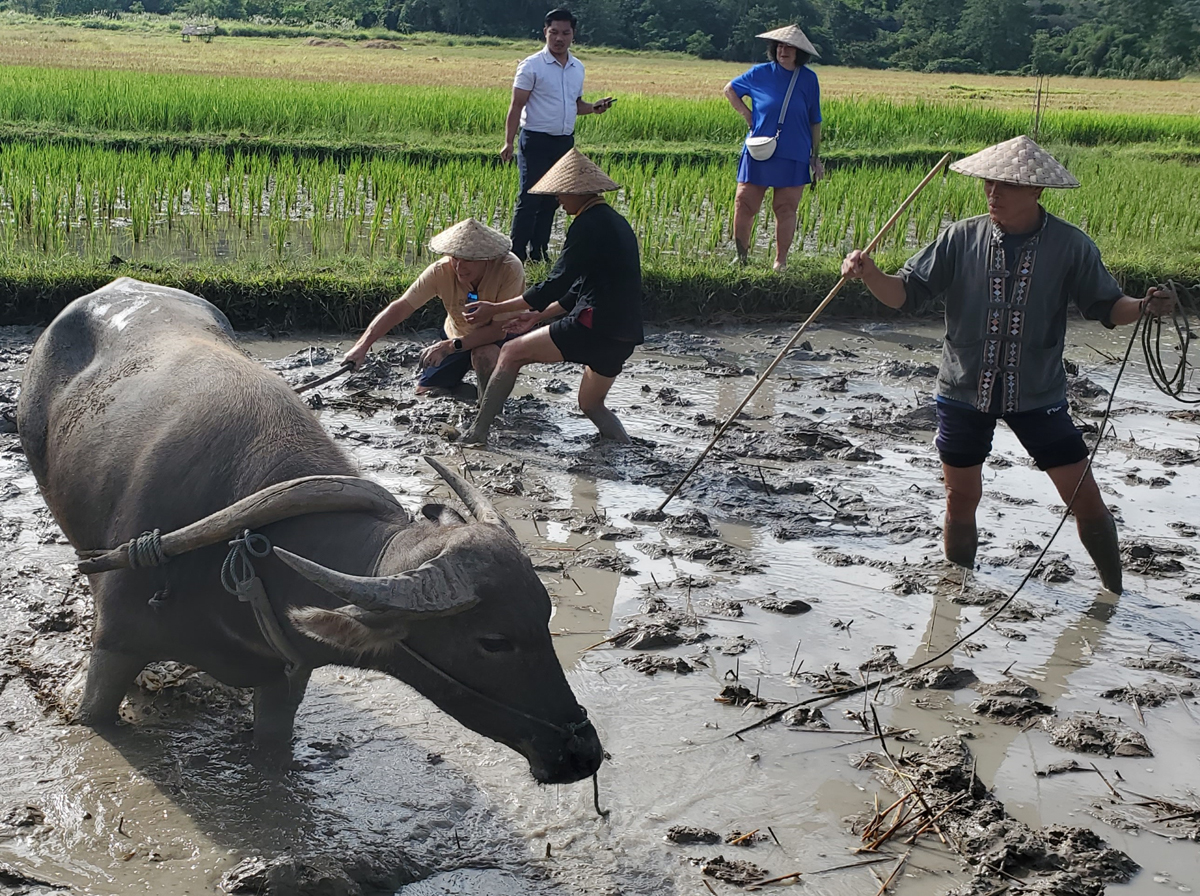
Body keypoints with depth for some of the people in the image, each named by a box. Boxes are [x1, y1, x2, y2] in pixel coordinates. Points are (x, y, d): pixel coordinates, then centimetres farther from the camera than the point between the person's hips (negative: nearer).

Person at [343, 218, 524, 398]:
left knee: (485, 354, -36)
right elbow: (401, 307, -23)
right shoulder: (441, 271, -25)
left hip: (497, 338, -4)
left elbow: (501, 328, -34)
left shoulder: (510, 269, -34)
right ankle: (460, 386, 32)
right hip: (456, 338, 4)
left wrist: (451, 346, -41)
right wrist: (363, 345, -32)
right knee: (424, 392, -1)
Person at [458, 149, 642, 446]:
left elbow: (555, 286, -14)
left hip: (595, 327, -9)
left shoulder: (589, 224, -11)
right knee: (591, 404, 26)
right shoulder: (615, 222, 18)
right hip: (623, 336, 9)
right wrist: (539, 316, 26)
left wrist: (495, 309, -8)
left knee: (512, 353, 0)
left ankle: (476, 433, -2)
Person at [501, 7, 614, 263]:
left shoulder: (578, 68, 11)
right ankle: (517, 255, -3)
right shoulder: (532, 66, -8)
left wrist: (593, 108, 0)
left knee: (551, 201, 10)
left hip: (565, 142, 6)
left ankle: (538, 254, 19)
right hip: (536, 142, -6)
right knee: (529, 200, -8)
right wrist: (509, 143, -17)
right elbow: (516, 106, -9)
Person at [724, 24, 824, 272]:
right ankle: (741, 255, 12)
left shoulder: (808, 79, 1)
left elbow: (814, 122, 7)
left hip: (793, 158, 0)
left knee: (786, 209, 4)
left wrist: (816, 157, 6)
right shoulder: (761, 73, 0)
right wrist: (747, 115, 3)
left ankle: (781, 260, 14)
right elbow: (730, 89, 16)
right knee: (744, 204, -3)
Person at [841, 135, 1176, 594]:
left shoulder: (1071, 245, -8)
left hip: (1038, 393, -1)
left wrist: (1143, 307, -22)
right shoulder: (961, 238, -7)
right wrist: (869, 273, -26)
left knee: (1085, 499, 1)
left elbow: (1106, 306, -1)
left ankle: (1116, 596, 22)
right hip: (964, 388, 1)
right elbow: (905, 293, -6)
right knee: (961, 499, 11)